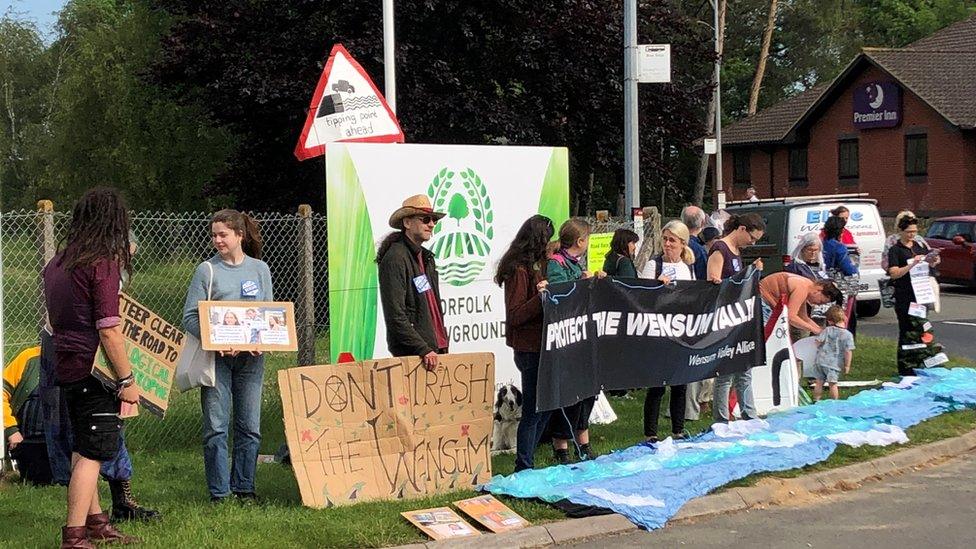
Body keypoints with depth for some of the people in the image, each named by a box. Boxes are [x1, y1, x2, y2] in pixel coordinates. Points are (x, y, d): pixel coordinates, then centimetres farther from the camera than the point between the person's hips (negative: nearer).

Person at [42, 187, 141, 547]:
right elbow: (109, 330, -20)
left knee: (84, 450, 18)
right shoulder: (103, 263, -15)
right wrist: (127, 379, -15)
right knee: (92, 453, -5)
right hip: (93, 369, -9)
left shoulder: (57, 263, 11)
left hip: (67, 367, 9)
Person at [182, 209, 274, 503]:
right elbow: (190, 317, -3)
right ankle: (219, 492, 3)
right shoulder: (207, 270, 1)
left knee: (249, 426, 5)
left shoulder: (260, 269, 10)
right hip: (216, 356, -3)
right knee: (216, 426, -4)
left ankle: (244, 487, 15)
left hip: (251, 357, 3)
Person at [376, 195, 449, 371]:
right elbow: (395, 316, -17)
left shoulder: (426, 257, 19)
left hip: (435, 349, 8)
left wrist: (442, 345, 15)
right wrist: (423, 350, -20)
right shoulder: (395, 258, -11)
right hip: (411, 354, -8)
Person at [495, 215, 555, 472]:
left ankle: (526, 464, 20)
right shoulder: (519, 270, -15)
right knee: (533, 410, -5)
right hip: (529, 348, -10)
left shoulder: (538, 265, 13)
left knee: (544, 406, 13)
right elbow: (514, 317, -18)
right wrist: (539, 297, -31)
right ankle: (524, 468, 2)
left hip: (542, 346, 10)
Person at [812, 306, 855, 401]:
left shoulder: (827, 330, -2)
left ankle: (816, 400, 19)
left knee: (819, 382, 11)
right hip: (834, 364, -2)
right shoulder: (848, 335, -6)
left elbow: (818, 342, -6)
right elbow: (848, 352, -9)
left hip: (820, 361, 2)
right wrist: (847, 365, -1)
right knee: (833, 384, 4)